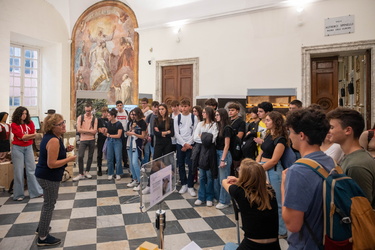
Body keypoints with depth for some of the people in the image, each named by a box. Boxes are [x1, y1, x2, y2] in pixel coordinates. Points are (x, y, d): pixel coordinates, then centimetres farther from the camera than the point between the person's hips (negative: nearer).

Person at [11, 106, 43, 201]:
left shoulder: (30, 123, 3)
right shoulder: (14, 125, -6)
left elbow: (33, 136, -3)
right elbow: (21, 136, -16)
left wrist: (25, 136, -15)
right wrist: (32, 135, -17)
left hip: (28, 148, 3)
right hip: (17, 148, -3)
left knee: (31, 170, 6)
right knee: (19, 172, 2)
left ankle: (36, 191, 13)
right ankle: (18, 194, 12)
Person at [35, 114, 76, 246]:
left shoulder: (50, 136, 5)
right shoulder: (54, 140, -26)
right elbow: (51, 164, -28)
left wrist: (65, 149, 3)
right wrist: (69, 159, -19)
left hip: (44, 174, 10)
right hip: (49, 177, -10)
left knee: (48, 202, 27)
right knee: (49, 205, 3)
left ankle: (41, 227, 44)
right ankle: (43, 238, 17)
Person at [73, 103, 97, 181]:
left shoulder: (94, 119, 2)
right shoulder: (80, 117, 1)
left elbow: (95, 131, -8)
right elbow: (78, 129, -10)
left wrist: (84, 131, -12)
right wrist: (89, 130, -10)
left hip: (92, 140, 1)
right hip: (83, 140, -1)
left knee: (90, 156, 9)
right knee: (80, 156, -6)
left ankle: (87, 172, 25)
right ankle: (81, 174, 5)